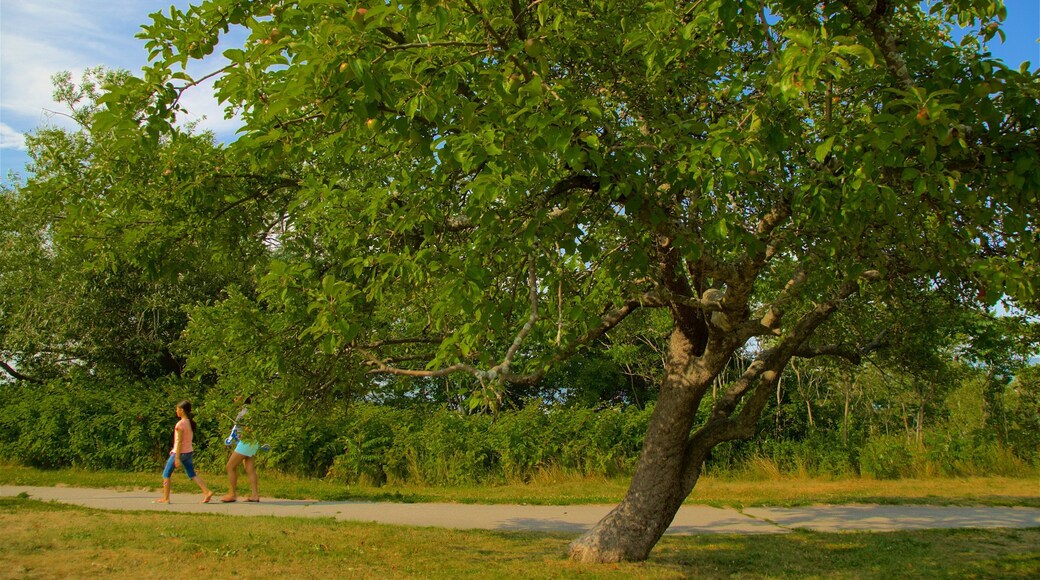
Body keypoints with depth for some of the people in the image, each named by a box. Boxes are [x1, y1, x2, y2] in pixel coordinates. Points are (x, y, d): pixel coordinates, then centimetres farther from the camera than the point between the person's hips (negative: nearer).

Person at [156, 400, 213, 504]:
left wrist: (177, 457, -18)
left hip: (180, 452, -8)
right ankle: (207, 492, -4)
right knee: (192, 475, 10)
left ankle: (165, 498, 11)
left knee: (166, 474, 8)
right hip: (189, 452, 8)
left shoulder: (181, 424, -17)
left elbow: (179, 441, -19)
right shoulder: (190, 422, 6)